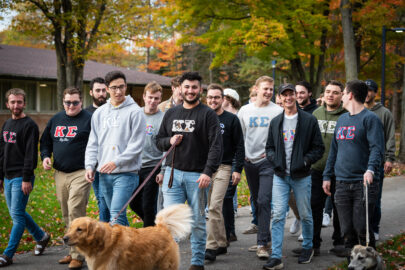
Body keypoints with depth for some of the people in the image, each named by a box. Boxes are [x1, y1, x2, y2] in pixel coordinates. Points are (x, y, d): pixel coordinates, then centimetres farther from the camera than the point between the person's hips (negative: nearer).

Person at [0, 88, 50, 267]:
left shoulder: (29, 125, -9)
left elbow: (31, 154, -15)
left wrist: (27, 179, -19)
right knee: (16, 214, 13)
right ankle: (41, 237, 31)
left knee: (17, 214, -7)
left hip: (21, 178, -8)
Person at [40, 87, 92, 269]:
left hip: (80, 174, -6)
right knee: (66, 215, 12)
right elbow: (45, 141, 25)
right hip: (60, 174, 7)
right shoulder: (55, 120, 15)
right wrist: (45, 156, 7)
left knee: (75, 212, -13)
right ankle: (73, 252, 22)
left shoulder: (89, 119, -3)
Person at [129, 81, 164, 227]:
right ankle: (155, 223, 32)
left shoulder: (163, 118, -6)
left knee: (148, 205, -2)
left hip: (152, 168, -5)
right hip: (134, 166, 5)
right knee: (134, 203, 12)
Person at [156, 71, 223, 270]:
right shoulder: (171, 114, 12)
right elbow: (159, 140, 20)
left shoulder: (208, 114, -2)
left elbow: (216, 146, -9)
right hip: (172, 173, 3)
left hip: (197, 175, -3)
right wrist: (169, 141, -3)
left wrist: (208, 172, -18)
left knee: (198, 222, 6)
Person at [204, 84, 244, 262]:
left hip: (223, 168, -4)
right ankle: (222, 243, 19)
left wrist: (238, 169, -6)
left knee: (214, 206, -15)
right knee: (214, 208, 9)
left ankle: (212, 246, -13)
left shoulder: (231, 119, 1)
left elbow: (239, 146, 1)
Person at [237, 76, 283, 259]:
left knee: (264, 201, -15)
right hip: (249, 161, 4)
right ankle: (265, 237, 26)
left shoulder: (278, 111, -2)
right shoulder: (245, 110, 8)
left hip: (268, 161, -4)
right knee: (256, 202, 12)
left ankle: (263, 244, -15)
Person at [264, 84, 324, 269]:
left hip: (301, 176, -2)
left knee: (305, 215, 10)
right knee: (278, 216, -6)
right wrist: (274, 159, -3)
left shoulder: (309, 120, -1)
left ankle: (307, 247, 31)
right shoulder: (275, 122, 10)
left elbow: (319, 148, -1)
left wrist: (305, 161, -15)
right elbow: (269, 147, 17)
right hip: (280, 176, 2)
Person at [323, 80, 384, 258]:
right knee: (347, 230, 6)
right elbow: (334, 150, 22)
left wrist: (371, 169, -31)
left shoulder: (370, 118, -5)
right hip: (342, 184, 6)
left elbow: (377, 148, -15)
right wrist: (327, 176, 17)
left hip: (364, 183, -6)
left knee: (361, 228, -7)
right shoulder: (341, 120, 18)